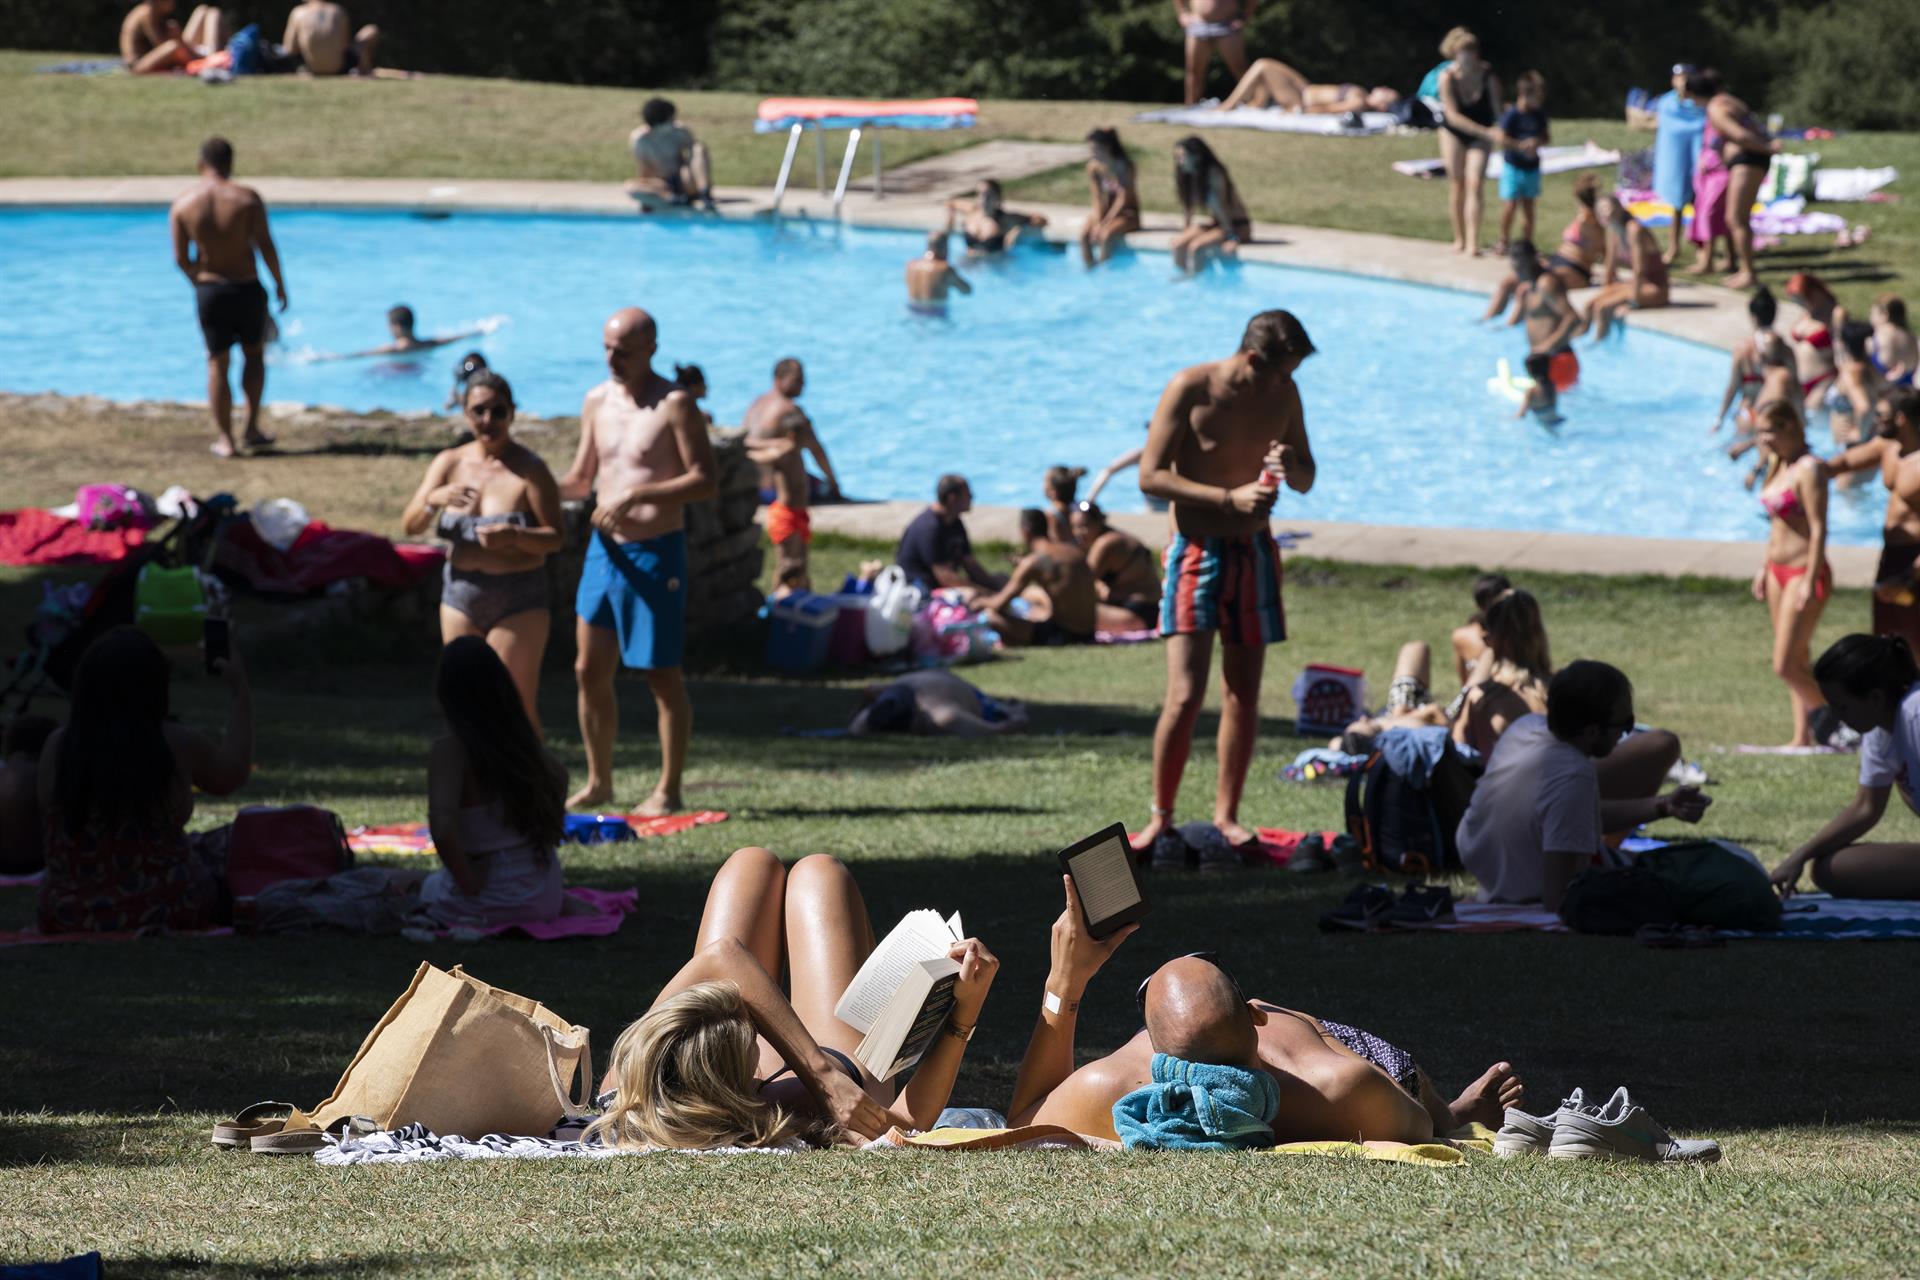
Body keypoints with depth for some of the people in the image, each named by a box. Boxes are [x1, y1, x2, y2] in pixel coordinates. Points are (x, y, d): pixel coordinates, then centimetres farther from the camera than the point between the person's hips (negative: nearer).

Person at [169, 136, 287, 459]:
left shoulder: (182, 205, -5)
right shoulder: (247, 198, -10)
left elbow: (181, 259, -4)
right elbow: (265, 245, -11)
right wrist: (280, 284, 2)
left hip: (209, 290, 1)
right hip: (247, 287, -1)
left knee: (217, 364, 10)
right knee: (254, 353, 20)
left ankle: (225, 439, 10)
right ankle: (252, 429, 16)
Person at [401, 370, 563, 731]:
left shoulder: (528, 468, -9)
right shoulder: (449, 463, 4)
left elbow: (556, 538, -11)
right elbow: (410, 526, 0)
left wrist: (514, 536, -30)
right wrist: (434, 500, -21)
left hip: (518, 598, -4)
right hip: (461, 594, 4)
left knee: (518, 705, -8)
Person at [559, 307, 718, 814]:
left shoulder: (674, 405, -11)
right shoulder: (597, 401, 9)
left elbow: (707, 480, -15)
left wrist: (636, 495, -23)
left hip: (655, 553, -7)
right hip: (604, 548, 7)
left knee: (662, 675, 0)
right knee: (590, 670, 8)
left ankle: (668, 791, 8)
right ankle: (598, 782, 21)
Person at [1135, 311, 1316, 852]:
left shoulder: (1283, 395, 4)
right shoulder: (1190, 389, -11)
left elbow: (1307, 479, 16)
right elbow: (1150, 476, -13)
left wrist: (1291, 468, -9)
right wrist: (1230, 497, -21)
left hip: (1254, 551, 5)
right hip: (1197, 549, -5)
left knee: (1243, 694, 6)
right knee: (1185, 695, -12)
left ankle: (1226, 815, 15)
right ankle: (1161, 816, -1)